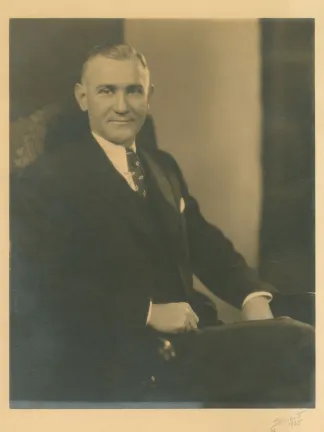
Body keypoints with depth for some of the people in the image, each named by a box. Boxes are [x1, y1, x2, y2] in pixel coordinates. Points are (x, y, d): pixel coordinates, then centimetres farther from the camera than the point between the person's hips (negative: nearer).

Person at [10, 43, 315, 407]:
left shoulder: (164, 167, 19)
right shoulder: (47, 178, -5)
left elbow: (204, 242, 16)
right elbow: (39, 290, -14)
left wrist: (252, 296, -4)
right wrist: (148, 312, -19)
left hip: (184, 336, 7)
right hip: (114, 359, -7)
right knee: (297, 345, -22)